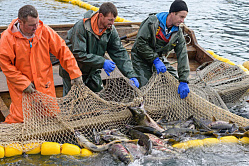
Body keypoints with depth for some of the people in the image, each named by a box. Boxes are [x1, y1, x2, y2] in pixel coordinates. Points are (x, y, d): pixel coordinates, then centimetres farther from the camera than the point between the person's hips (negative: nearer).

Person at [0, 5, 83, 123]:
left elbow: (63, 51, -3)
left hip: (45, 85, 3)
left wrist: (75, 73, -7)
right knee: (20, 118, -4)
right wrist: (24, 83, -16)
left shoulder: (45, 31, -8)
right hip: (20, 88, -3)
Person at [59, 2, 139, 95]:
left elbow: (119, 53, -9)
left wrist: (131, 75, -19)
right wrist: (102, 62, -32)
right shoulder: (81, 27, -27)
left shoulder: (111, 30, -10)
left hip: (92, 70, 5)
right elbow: (78, 54, -29)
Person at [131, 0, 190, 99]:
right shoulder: (153, 22, -21)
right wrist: (155, 60, -27)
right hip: (141, 57, -6)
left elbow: (182, 56, -11)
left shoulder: (178, 33, -5)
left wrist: (183, 81, -20)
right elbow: (141, 43, -24)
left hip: (159, 57, 6)